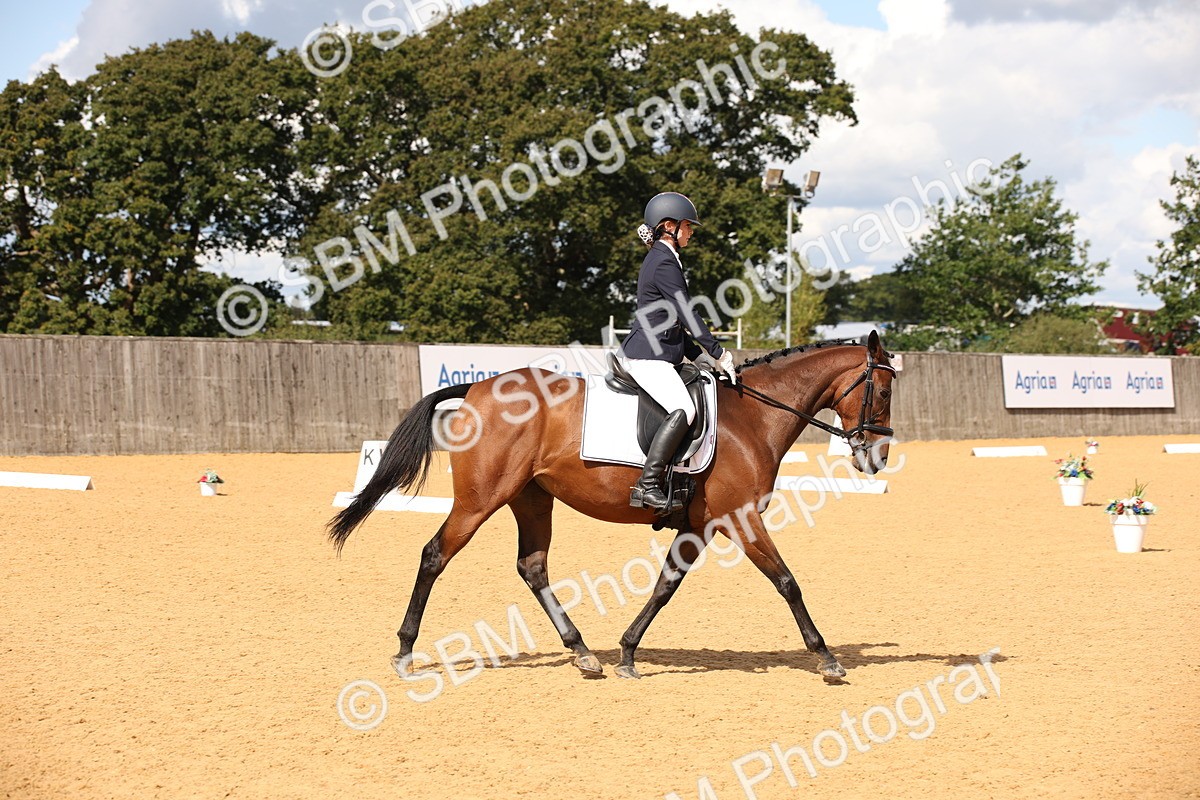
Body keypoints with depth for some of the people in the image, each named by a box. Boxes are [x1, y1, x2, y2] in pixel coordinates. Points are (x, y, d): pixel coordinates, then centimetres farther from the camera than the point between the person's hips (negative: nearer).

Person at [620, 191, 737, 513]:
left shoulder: (661, 259, 20)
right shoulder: (665, 263, -12)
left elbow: (675, 321, 24)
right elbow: (687, 315, -15)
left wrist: (701, 357, 18)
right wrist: (720, 354, -11)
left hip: (656, 354, 11)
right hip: (647, 356, -11)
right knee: (683, 410, -27)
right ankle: (647, 485, -31)